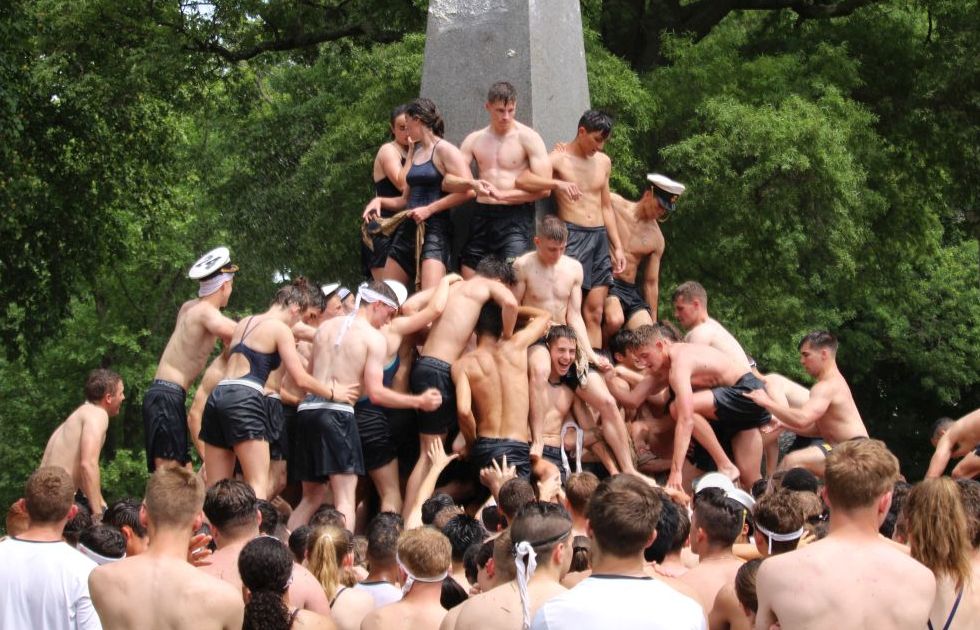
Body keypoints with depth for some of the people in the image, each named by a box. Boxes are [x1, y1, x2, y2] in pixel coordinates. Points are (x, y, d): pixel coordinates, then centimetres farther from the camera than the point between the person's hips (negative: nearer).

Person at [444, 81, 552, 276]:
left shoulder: (528, 138, -1)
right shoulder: (474, 140, 14)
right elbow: (447, 181, 7)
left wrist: (502, 194, -12)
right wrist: (471, 183, -15)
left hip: (515, 218, -5)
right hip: (482, 218, 5)